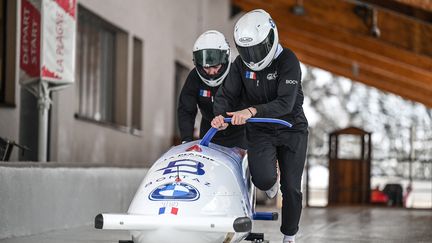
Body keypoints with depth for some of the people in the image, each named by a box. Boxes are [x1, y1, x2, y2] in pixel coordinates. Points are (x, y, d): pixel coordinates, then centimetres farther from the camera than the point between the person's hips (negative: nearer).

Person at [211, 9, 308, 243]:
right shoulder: (241, 64, -5)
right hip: (259, 130, 2)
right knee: (263, 179, -22)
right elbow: (226, 95, -6)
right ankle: (271, 177, 16)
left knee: (291, 188, 1)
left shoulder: (288, 60, -20)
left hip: (291, 129, -2)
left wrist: (252, 110, -43)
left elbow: (285, 103, -30)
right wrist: (220, 114, -29)